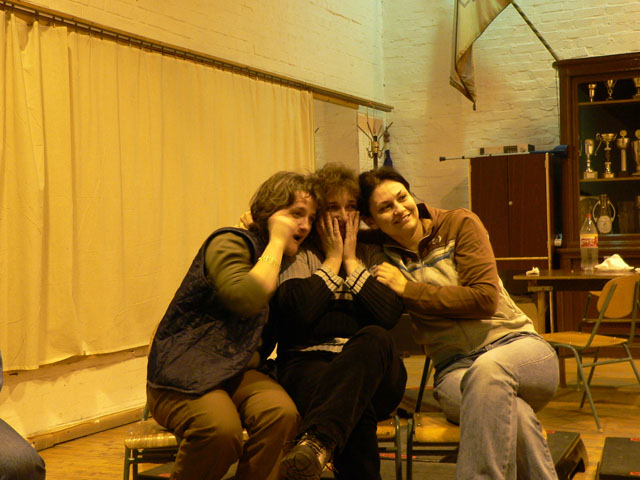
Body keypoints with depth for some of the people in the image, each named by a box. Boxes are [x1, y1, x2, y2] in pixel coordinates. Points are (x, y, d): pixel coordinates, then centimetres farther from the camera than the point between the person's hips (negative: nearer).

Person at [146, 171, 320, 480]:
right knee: (221, 428, -35)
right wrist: (277, 241, -14)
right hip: (185, 371, -6)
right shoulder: (229, 243, -6)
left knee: (282, 413, -28)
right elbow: (246, 299, -27)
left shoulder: (285, 264, 18)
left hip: (240, 372, 6)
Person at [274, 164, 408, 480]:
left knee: (375, 338, -38)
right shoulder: (298, 256, 13)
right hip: (308, 364, -2)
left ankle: (316, 442, -55)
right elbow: (298, 311, -10)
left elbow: (389, 315, -2)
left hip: (375, 374, 2)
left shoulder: (373, 255, 19)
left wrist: (351, 260, 2)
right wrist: (333, 259, 1)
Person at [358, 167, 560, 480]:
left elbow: (484, 298, -9)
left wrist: (408, 289, -9)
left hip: (516, 343, 0)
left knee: (489, 368, -38)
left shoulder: (459, 224, 3)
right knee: (509, 410, -35)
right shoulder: (381, 256, 8)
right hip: (455, 369, 1)